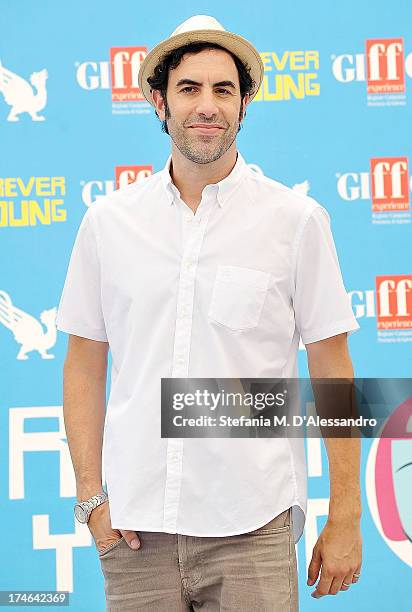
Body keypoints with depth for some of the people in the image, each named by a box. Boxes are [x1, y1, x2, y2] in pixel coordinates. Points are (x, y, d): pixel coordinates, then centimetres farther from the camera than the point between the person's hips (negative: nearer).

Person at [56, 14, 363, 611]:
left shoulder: (296, 220, 1)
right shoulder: (107, 221, 6)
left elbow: (333, 371, 2)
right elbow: (84, 367, 11)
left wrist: (345, 518, -1)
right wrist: (91, 495, 3)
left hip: (252, 526, -2)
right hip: (136, 528, 2)